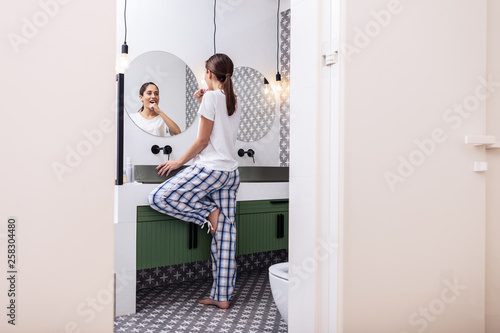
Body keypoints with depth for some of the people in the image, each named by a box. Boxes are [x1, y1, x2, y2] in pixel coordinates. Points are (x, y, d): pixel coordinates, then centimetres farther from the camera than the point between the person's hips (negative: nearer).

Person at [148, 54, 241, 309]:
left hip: (210, 168, -9)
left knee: (158, 198, -3)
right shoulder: (234, 101, 16)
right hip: (231, 172, 9)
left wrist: (179, 162, 1)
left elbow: (203, 140, -9)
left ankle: (208, 213, 0)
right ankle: (222, 296, 12)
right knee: (225, 232, 6)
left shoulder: (211, 96, -6)